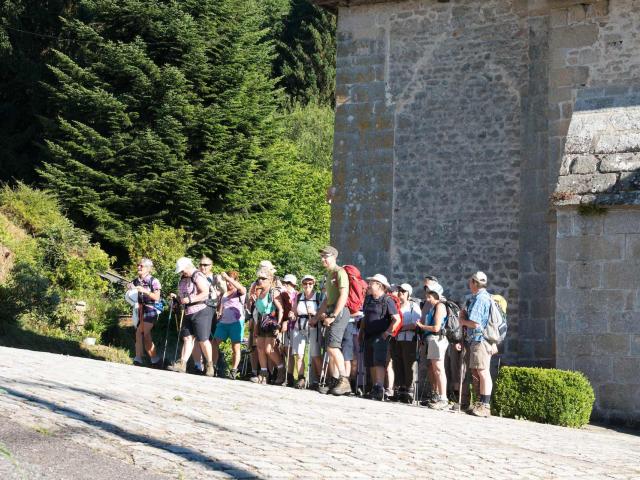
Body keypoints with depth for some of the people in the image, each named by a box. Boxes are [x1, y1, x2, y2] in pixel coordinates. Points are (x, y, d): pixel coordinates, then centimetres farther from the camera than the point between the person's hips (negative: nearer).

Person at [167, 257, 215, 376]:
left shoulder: (198, 276, -12)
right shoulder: (184, 278, 15)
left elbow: (205, 293, -21)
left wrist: (190, 299, -25)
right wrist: (177, 297, 7)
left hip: (201, 312, -9)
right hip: (188, 313, 9)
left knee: (203, 340, -5)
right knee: (187, 338, 4)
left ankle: (209, 365, 5)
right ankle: (182, 364, 1)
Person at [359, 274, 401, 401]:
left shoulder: (387, 300, -8)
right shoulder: (368, 299, 14)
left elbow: (397, 319, -12)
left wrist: (387, 332, -14)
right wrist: (361, 332, 15)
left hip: (381, 337, -7)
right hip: (368, 337, 7)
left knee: (379, 362, -17)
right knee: (371, 364, 9)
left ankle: (379, 388, -24)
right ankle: (374, 390, 15)